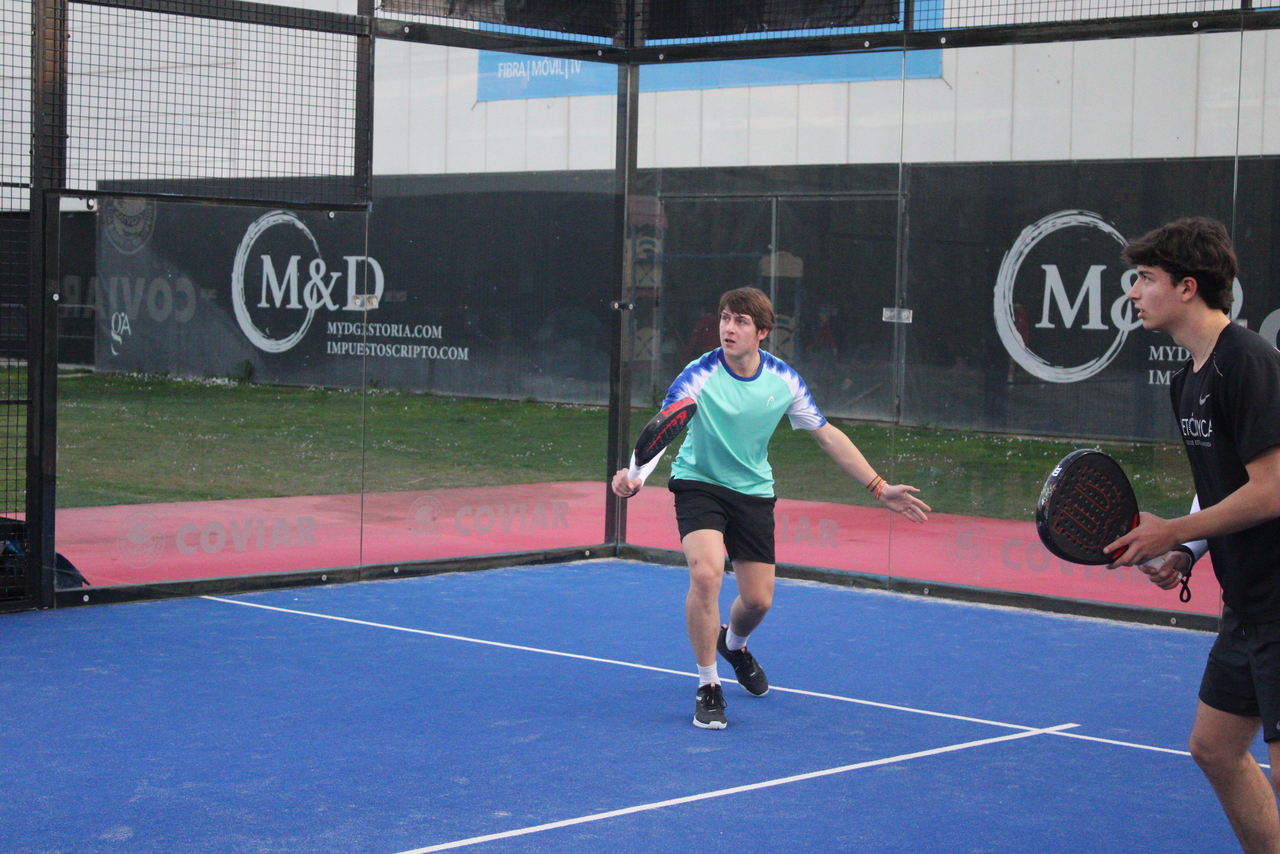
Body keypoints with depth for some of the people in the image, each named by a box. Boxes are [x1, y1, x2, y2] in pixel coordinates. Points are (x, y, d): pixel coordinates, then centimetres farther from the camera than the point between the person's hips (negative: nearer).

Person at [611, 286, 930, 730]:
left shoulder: (784, 380, -9)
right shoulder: (699, 376, -21)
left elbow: (828, 435, 1)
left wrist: (880, 487, -1)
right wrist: (633, 472, -52)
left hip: (754, 491, 4)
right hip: (699, 483, -3)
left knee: (758, 599, 4)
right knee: (706, 572, -28)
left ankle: (733, 644, 44)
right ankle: (708, 686, -9)